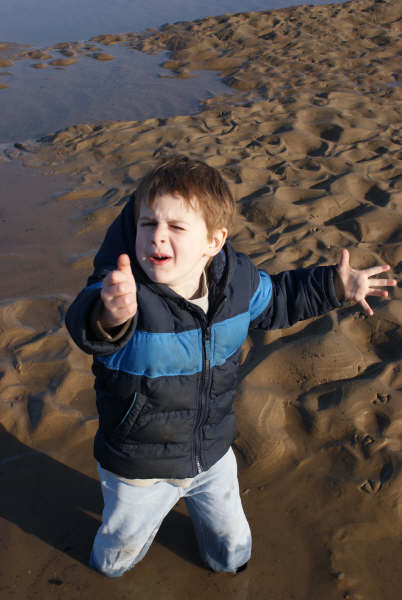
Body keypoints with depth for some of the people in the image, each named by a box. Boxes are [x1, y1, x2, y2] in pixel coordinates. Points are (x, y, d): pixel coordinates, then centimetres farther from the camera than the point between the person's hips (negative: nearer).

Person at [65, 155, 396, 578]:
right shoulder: (123, 291, -33)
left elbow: (273, 301, 7)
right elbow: (86, 325, -55)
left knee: (231, 540, 30)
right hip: (139, 468, -3)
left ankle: (229, 564, 67)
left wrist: (334, 287, 2)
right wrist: (109, 318, -78)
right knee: (124, 543, 26)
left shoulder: (237, 279, -16)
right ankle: (109, 568, 64)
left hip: (213, 454, 4)